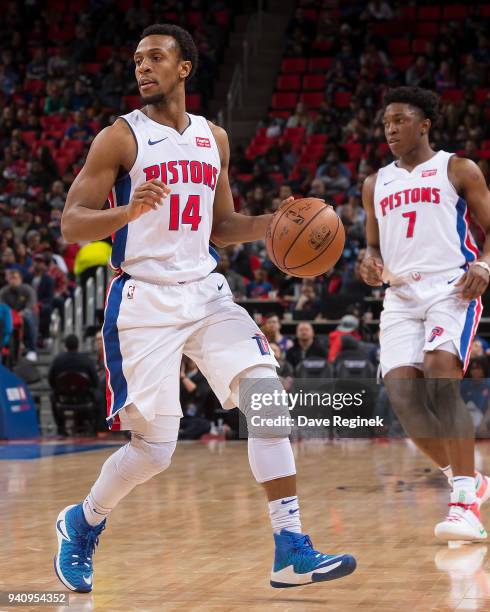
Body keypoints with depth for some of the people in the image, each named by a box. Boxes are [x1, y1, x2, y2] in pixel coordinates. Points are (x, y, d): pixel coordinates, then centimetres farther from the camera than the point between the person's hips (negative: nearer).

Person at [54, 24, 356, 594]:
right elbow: (70, 225, -8)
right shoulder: (120, 137, -4)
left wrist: (274, 223, 3)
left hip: (205, 292, 5)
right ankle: (81, 524, 23)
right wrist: (129, 211, -27)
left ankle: (291, 552, -9)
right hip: (144, 299, -5)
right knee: (154, 447, -7)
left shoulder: (214, 138, 12)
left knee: (265, 393, -13)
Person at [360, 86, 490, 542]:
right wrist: (371, 264, 1)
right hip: (400, 295, 5)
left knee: (441, 377, -28)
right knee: (401, 394, -13)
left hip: (451, 288, -5)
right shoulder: (375, 184, 20)